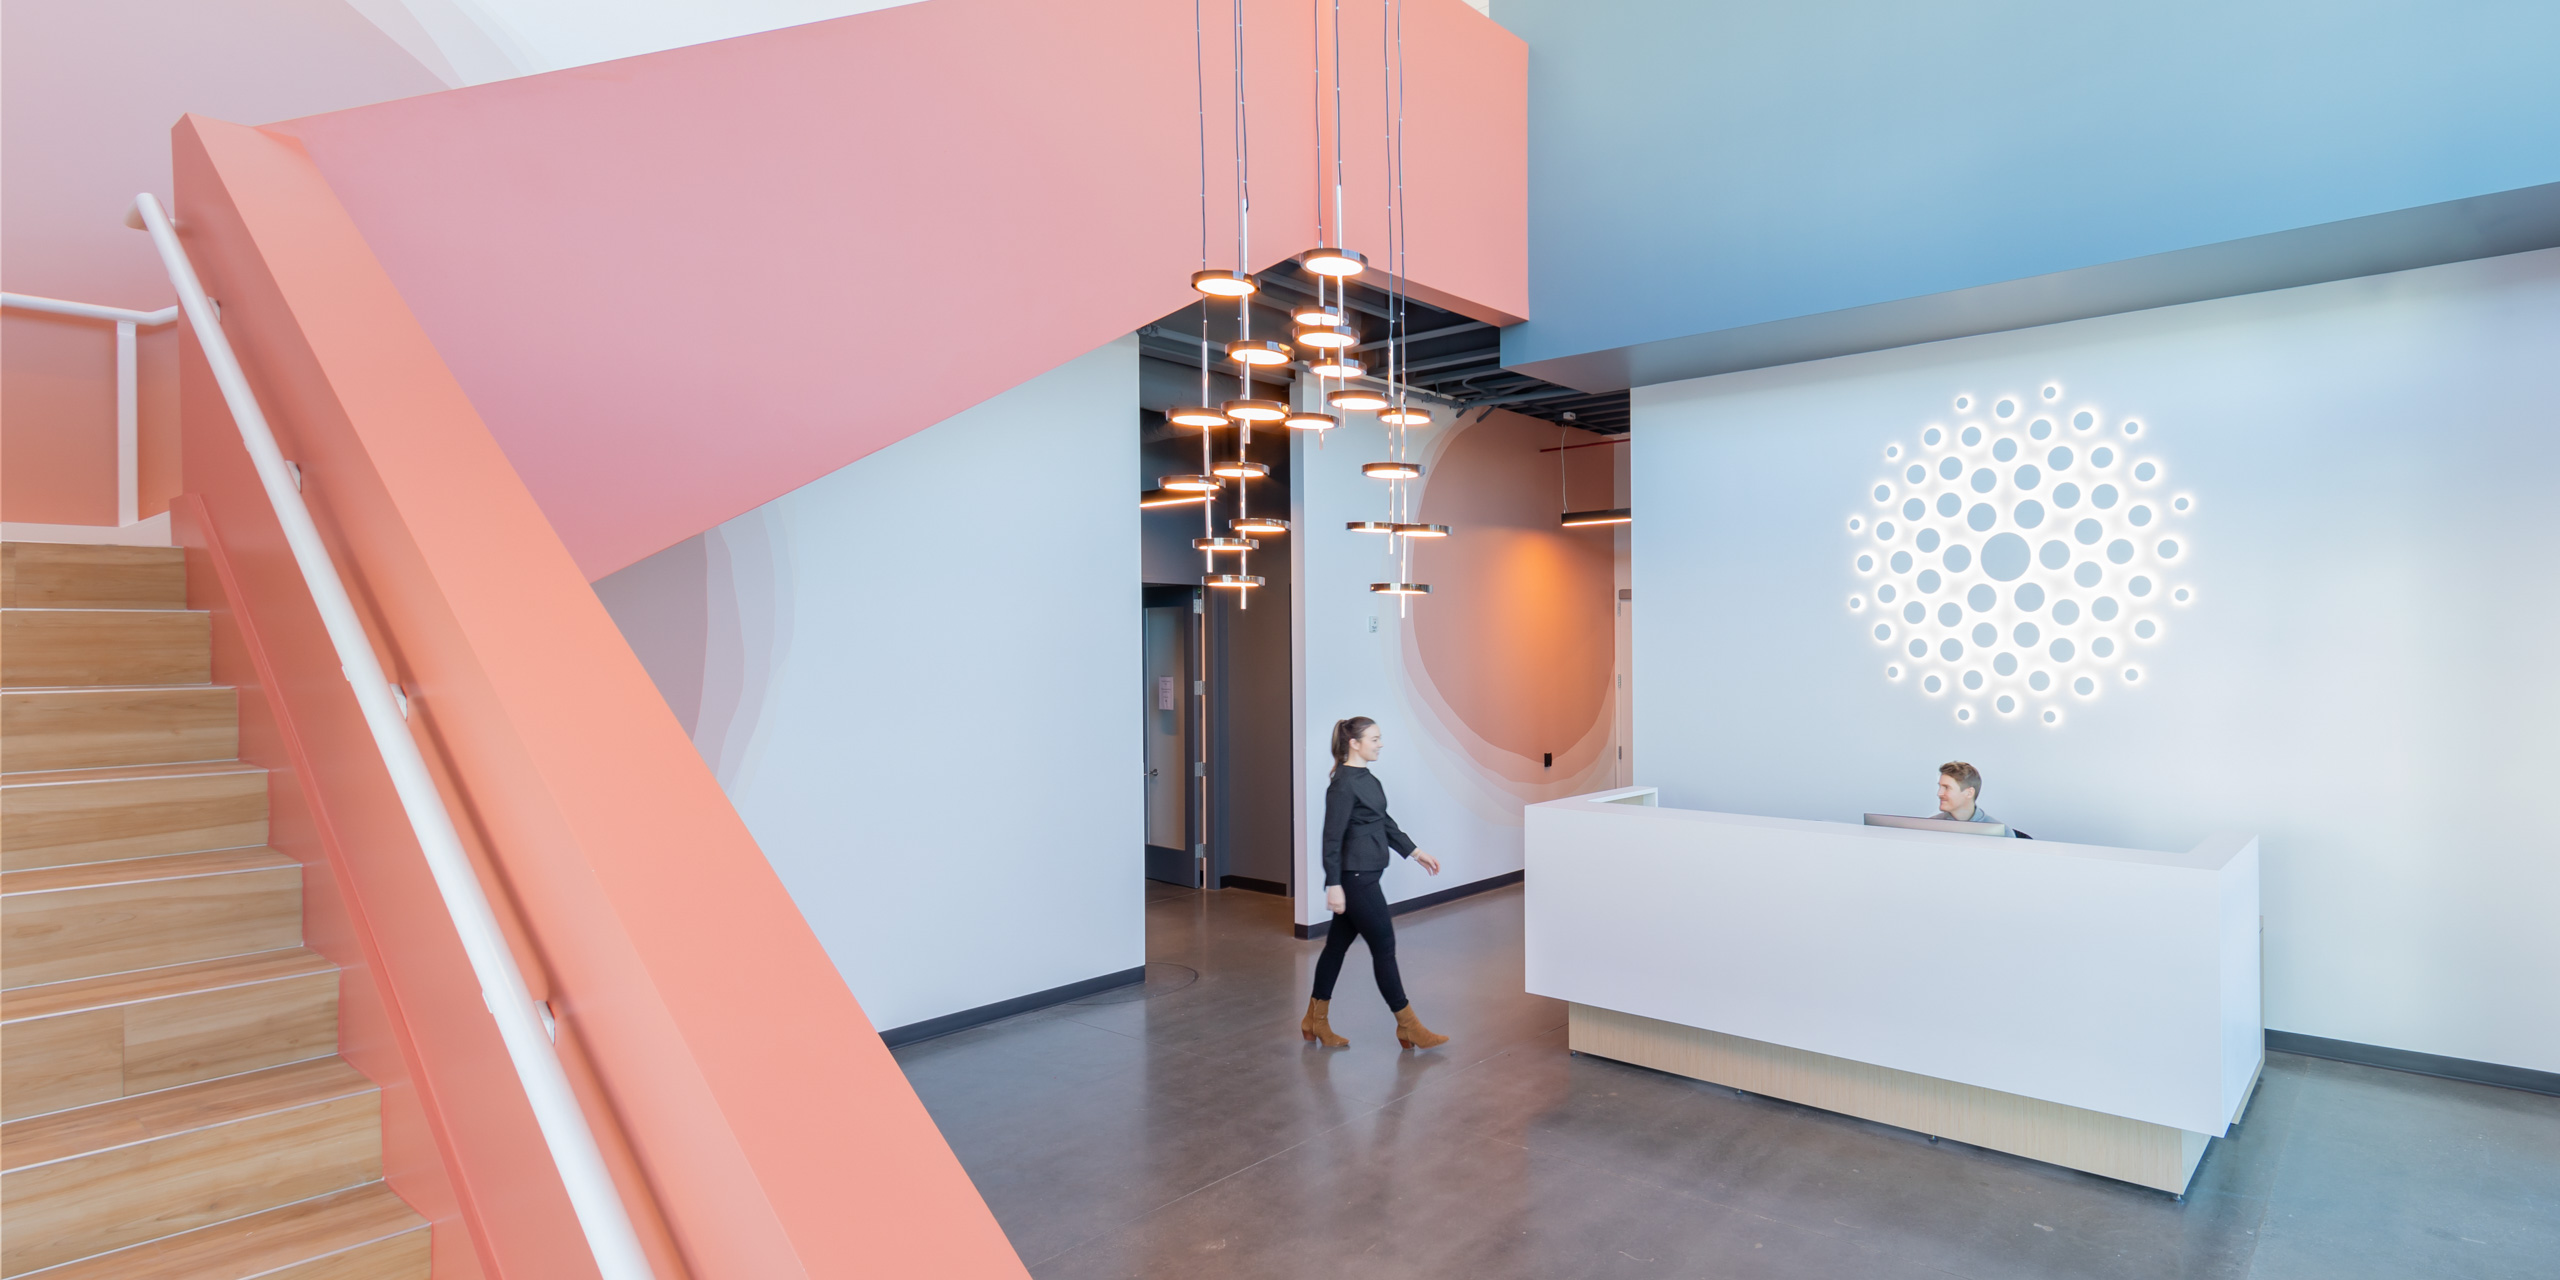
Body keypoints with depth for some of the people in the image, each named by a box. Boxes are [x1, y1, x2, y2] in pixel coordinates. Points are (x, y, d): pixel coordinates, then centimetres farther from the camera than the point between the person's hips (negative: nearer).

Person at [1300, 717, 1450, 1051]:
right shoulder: (1343, 784, -18)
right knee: (1383, 946, -1)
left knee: (1338, 944, 14)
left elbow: (1384, 823, 19)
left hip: (1365, 876, 9)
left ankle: (1315, 1021, 24)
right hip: (1354, 878, -9)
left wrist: (1416, 853, 18)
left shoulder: (1367, 778, 11)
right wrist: (1333, 885, -22)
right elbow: (1332, 836, -20)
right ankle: (1408, 1027, 10)